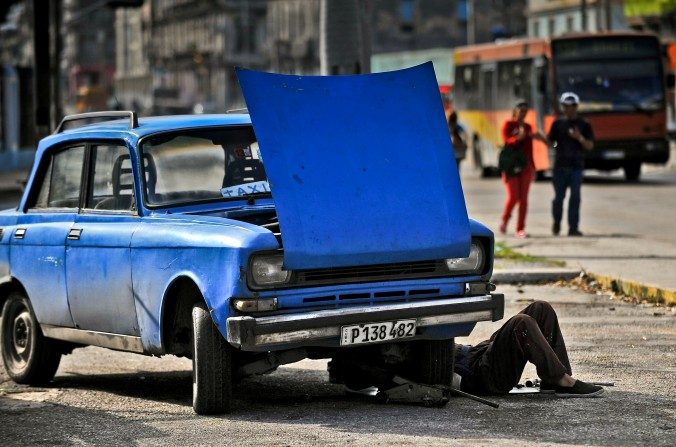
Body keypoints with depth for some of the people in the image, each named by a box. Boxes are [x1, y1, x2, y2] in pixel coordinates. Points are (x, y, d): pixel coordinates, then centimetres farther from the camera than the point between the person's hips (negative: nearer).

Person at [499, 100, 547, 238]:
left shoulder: (528, 127, 15)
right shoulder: (508, 125, 1)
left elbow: (529, 147, 16)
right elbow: (507, 141, -13)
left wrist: (532, 167, 10)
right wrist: (518, 138, -30)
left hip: (525, 165, 4)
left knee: (524, 198, -2)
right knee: (513, 196, -12)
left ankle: (520, 229, -1)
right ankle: (504, 220, 14)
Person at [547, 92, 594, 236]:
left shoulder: (584, 125, 7)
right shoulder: (558, 124, 9)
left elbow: (590, 146, 2)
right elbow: (550, 141, 6)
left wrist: (580, 138, -15)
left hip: (576, 166, -1)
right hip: (560, 165, 1)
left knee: (575, 197, -6)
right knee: (559, 197, 2)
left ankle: (573, 227, -6)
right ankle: (556, 222, 26)